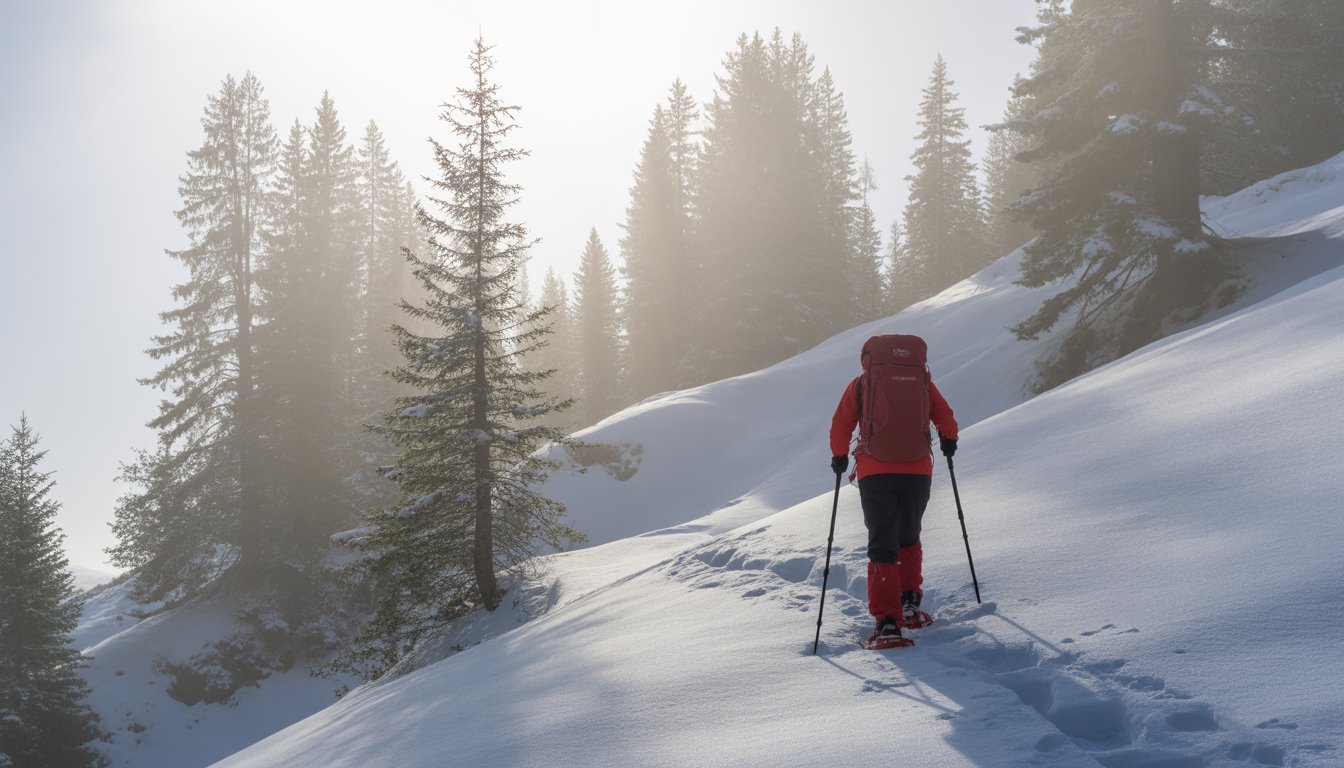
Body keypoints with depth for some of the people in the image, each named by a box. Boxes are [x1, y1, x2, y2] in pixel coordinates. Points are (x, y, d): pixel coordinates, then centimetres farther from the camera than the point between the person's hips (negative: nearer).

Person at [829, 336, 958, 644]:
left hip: (875, 473, -2)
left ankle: (887, 621, -11)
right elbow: (946, 419, 13)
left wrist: (840, 457, 22)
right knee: (909, 538, 24)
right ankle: (909, 602, 21)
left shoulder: (860, 384, 5)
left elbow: (840, 426, 5)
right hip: (918, 471, 2)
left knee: (882, 545, 0)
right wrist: (949, 442, 33)